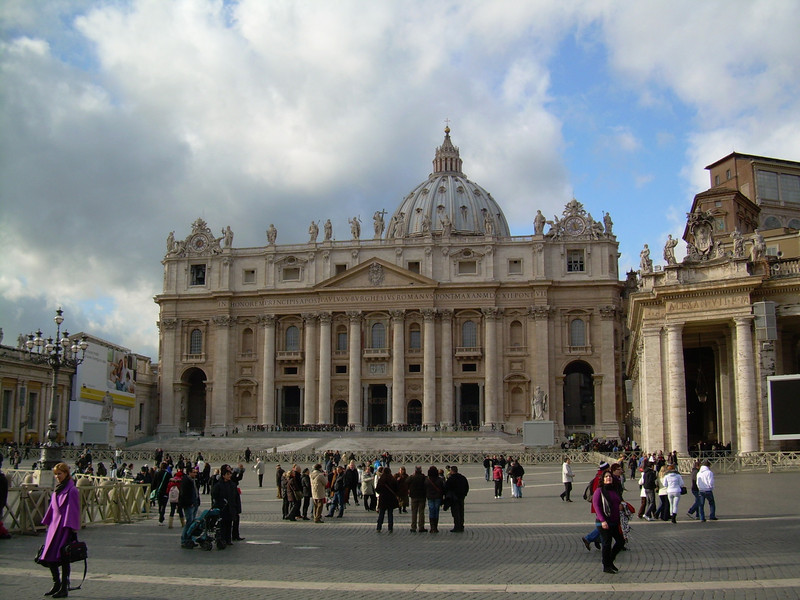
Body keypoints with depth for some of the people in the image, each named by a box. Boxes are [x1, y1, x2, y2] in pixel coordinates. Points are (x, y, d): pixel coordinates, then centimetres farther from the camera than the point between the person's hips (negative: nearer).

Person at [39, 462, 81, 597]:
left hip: (65, 528, -8)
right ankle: (56, 584, 22)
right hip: (54, 525, 8)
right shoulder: (57, 489, 13)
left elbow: (73, 510, -14)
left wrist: (72, 529, -17)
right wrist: (48, 523, 17)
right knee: (49, 558, 7)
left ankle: (64, 588, 4)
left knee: (63, 558, -4)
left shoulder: (71, 490, -11)